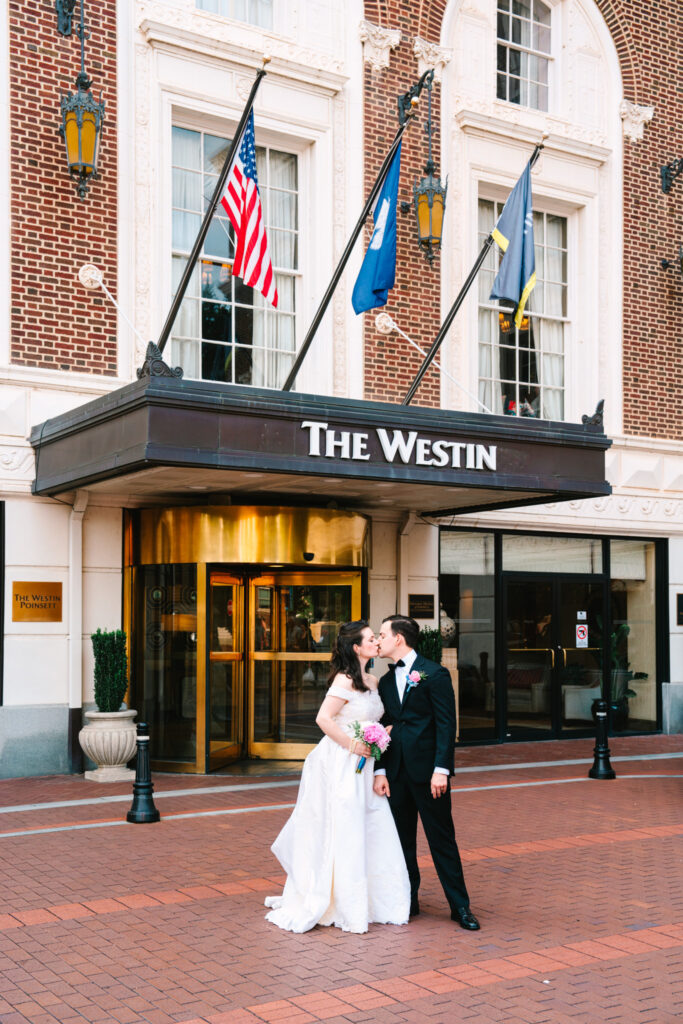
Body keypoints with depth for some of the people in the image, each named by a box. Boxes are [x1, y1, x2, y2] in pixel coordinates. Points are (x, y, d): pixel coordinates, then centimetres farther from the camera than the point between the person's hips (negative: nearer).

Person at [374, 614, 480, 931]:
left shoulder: (434, 674, -6)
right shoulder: (386, 681, 13)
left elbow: (446, 724, -10)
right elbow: (383, 727, 12)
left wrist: (441, 769, -17)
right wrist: (380, 771, 2)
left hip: (428, 772, -6)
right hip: (396, 773, 6)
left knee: (442, 839, 1)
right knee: (402, 839, 11)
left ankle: (460, 906, 10)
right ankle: (408, 901, 22)